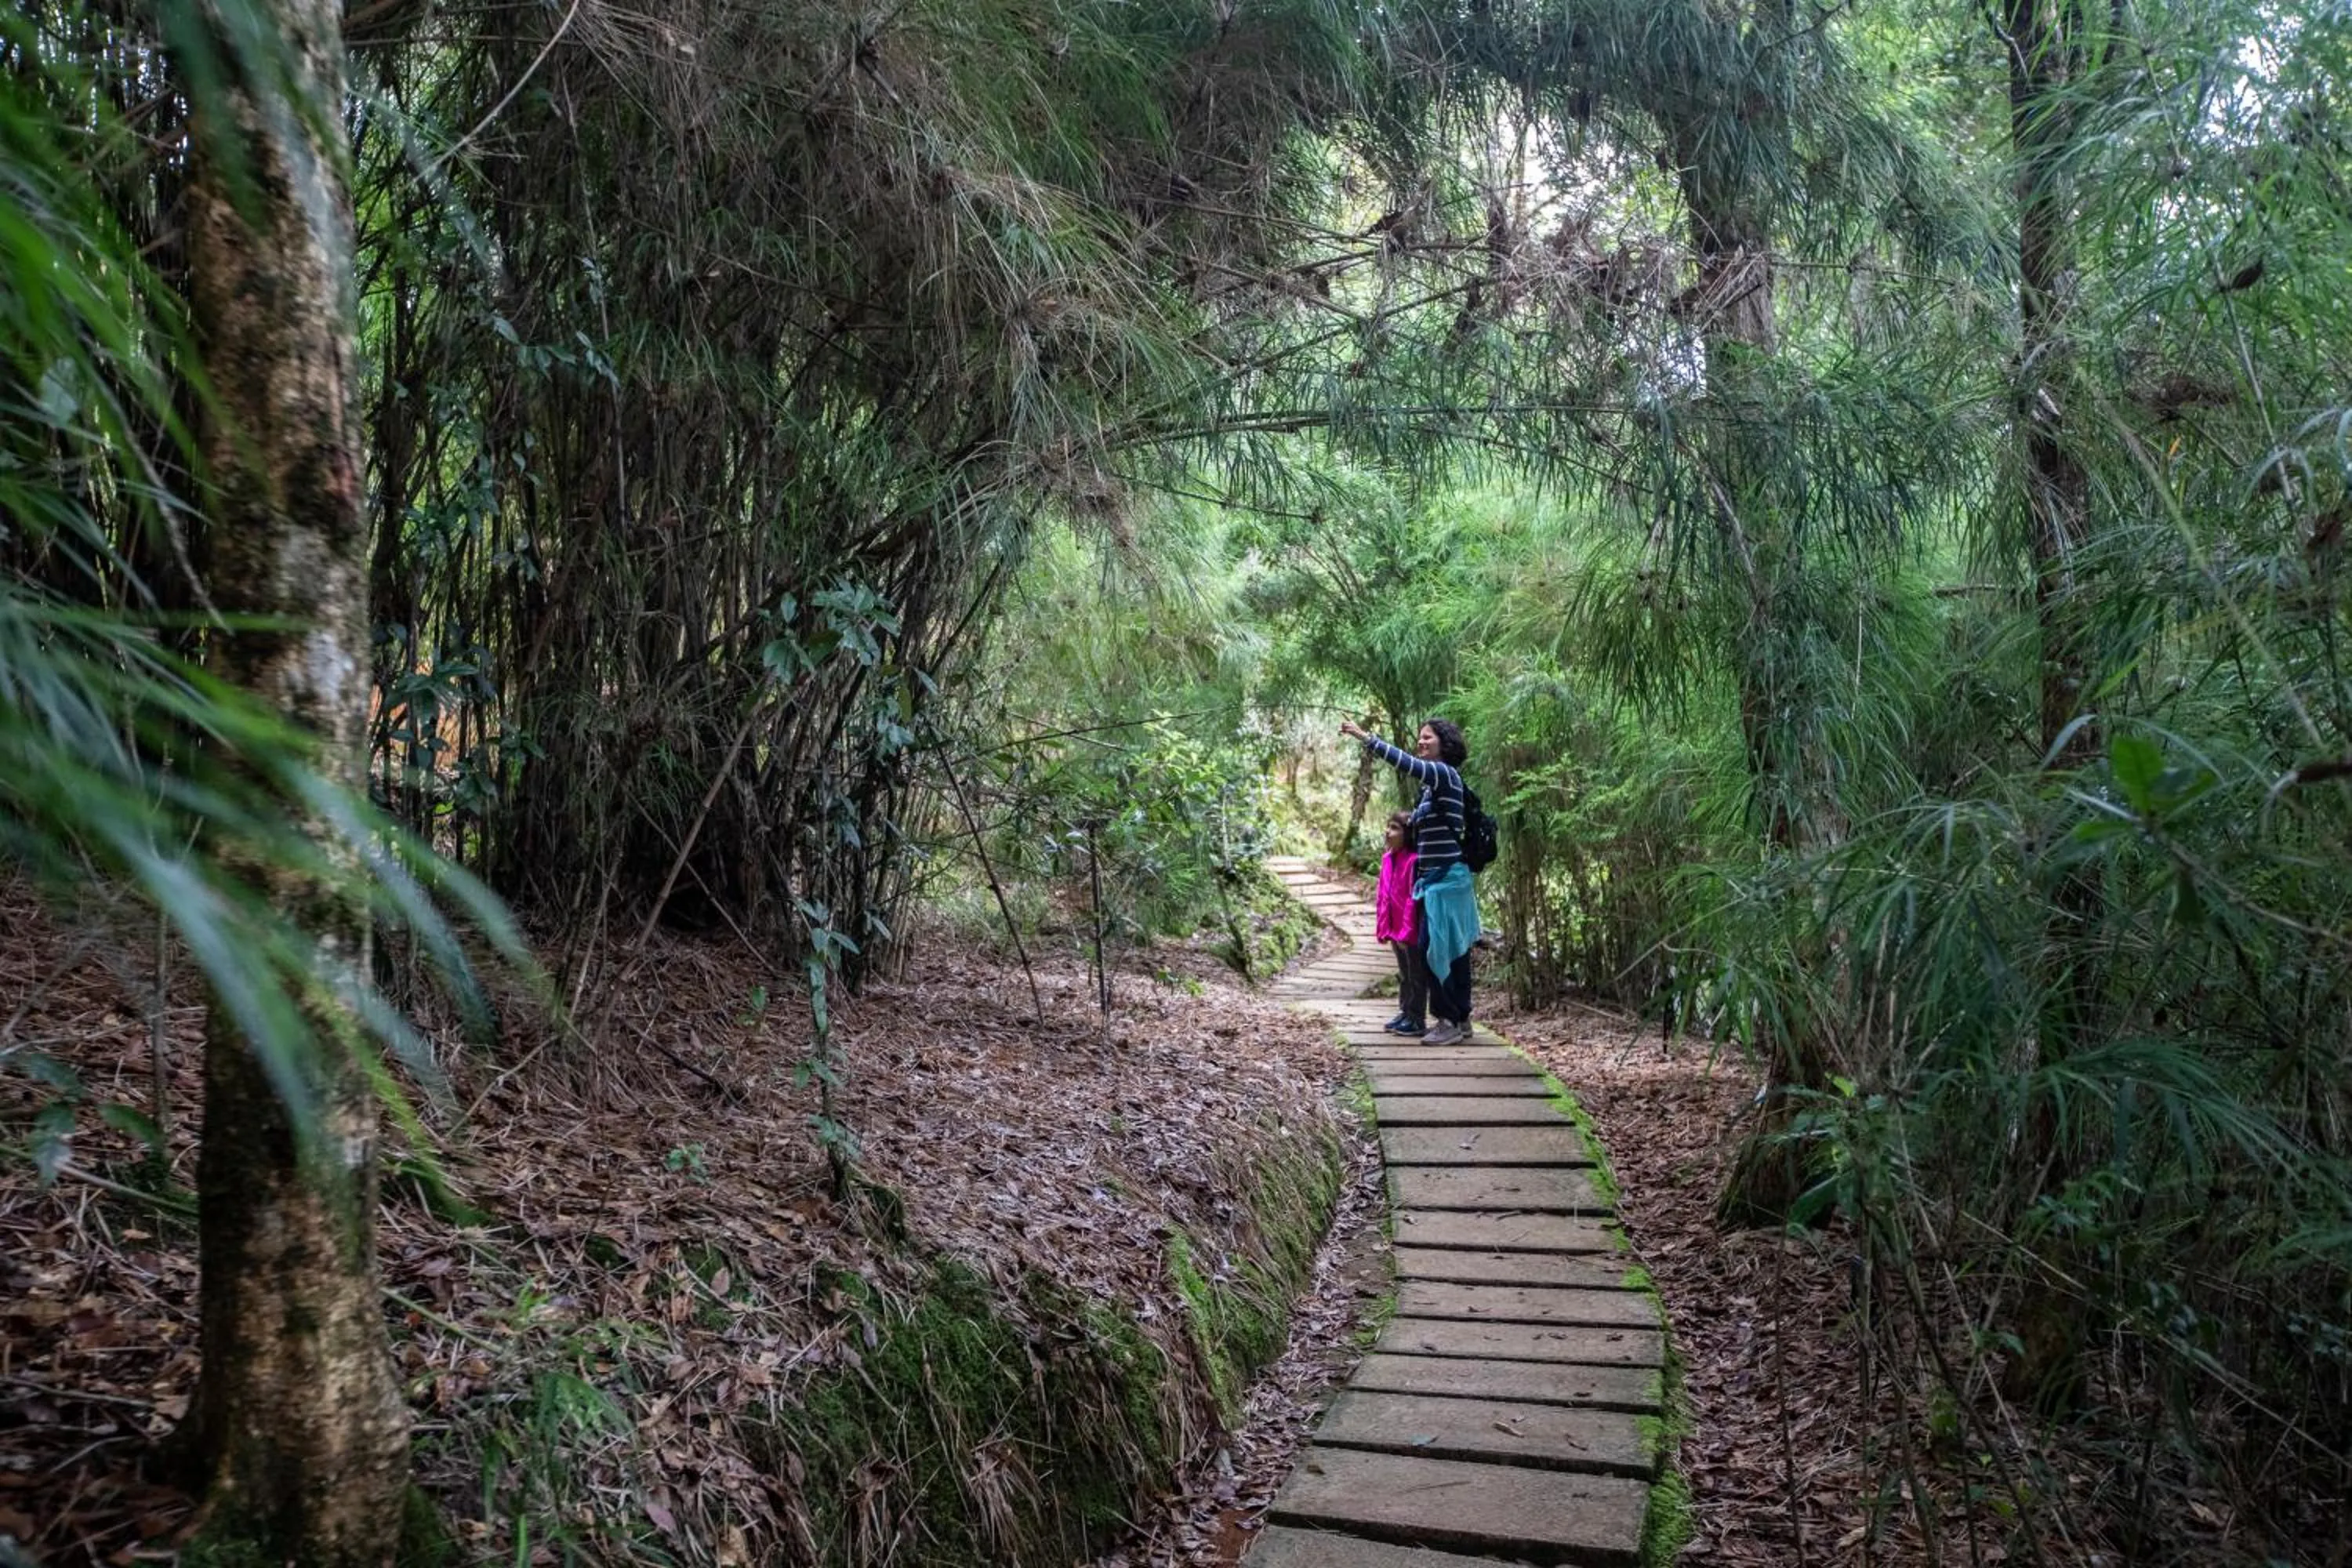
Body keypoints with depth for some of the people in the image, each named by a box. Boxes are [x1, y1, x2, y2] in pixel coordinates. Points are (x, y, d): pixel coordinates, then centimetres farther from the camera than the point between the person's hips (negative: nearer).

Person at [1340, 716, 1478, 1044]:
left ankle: (1449, 1022, -3)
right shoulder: (1432, 783, 15)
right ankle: (1461, 1019, 18)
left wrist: (1366, 737, -26)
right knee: (1453, 949, 12)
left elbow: (1407, 764, -26)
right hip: (1437, 878, 9)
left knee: (1435, 949, -9)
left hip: (1445, 879, -9)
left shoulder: (1445, 773, -11)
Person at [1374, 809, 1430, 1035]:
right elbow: (1382, 896, 11)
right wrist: (1382, 927, 11)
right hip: (1395, 931, 9)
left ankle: (1417, 1019, 11)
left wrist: (1407, 931, -19)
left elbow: (1413, 900, -21)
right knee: (1403, 975, 19)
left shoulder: (1414, 861, -20)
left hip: (1411, 933, -9)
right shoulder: (1387, 858, 6)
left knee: (1416, 976, 3)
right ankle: (1405, 1014, 30)